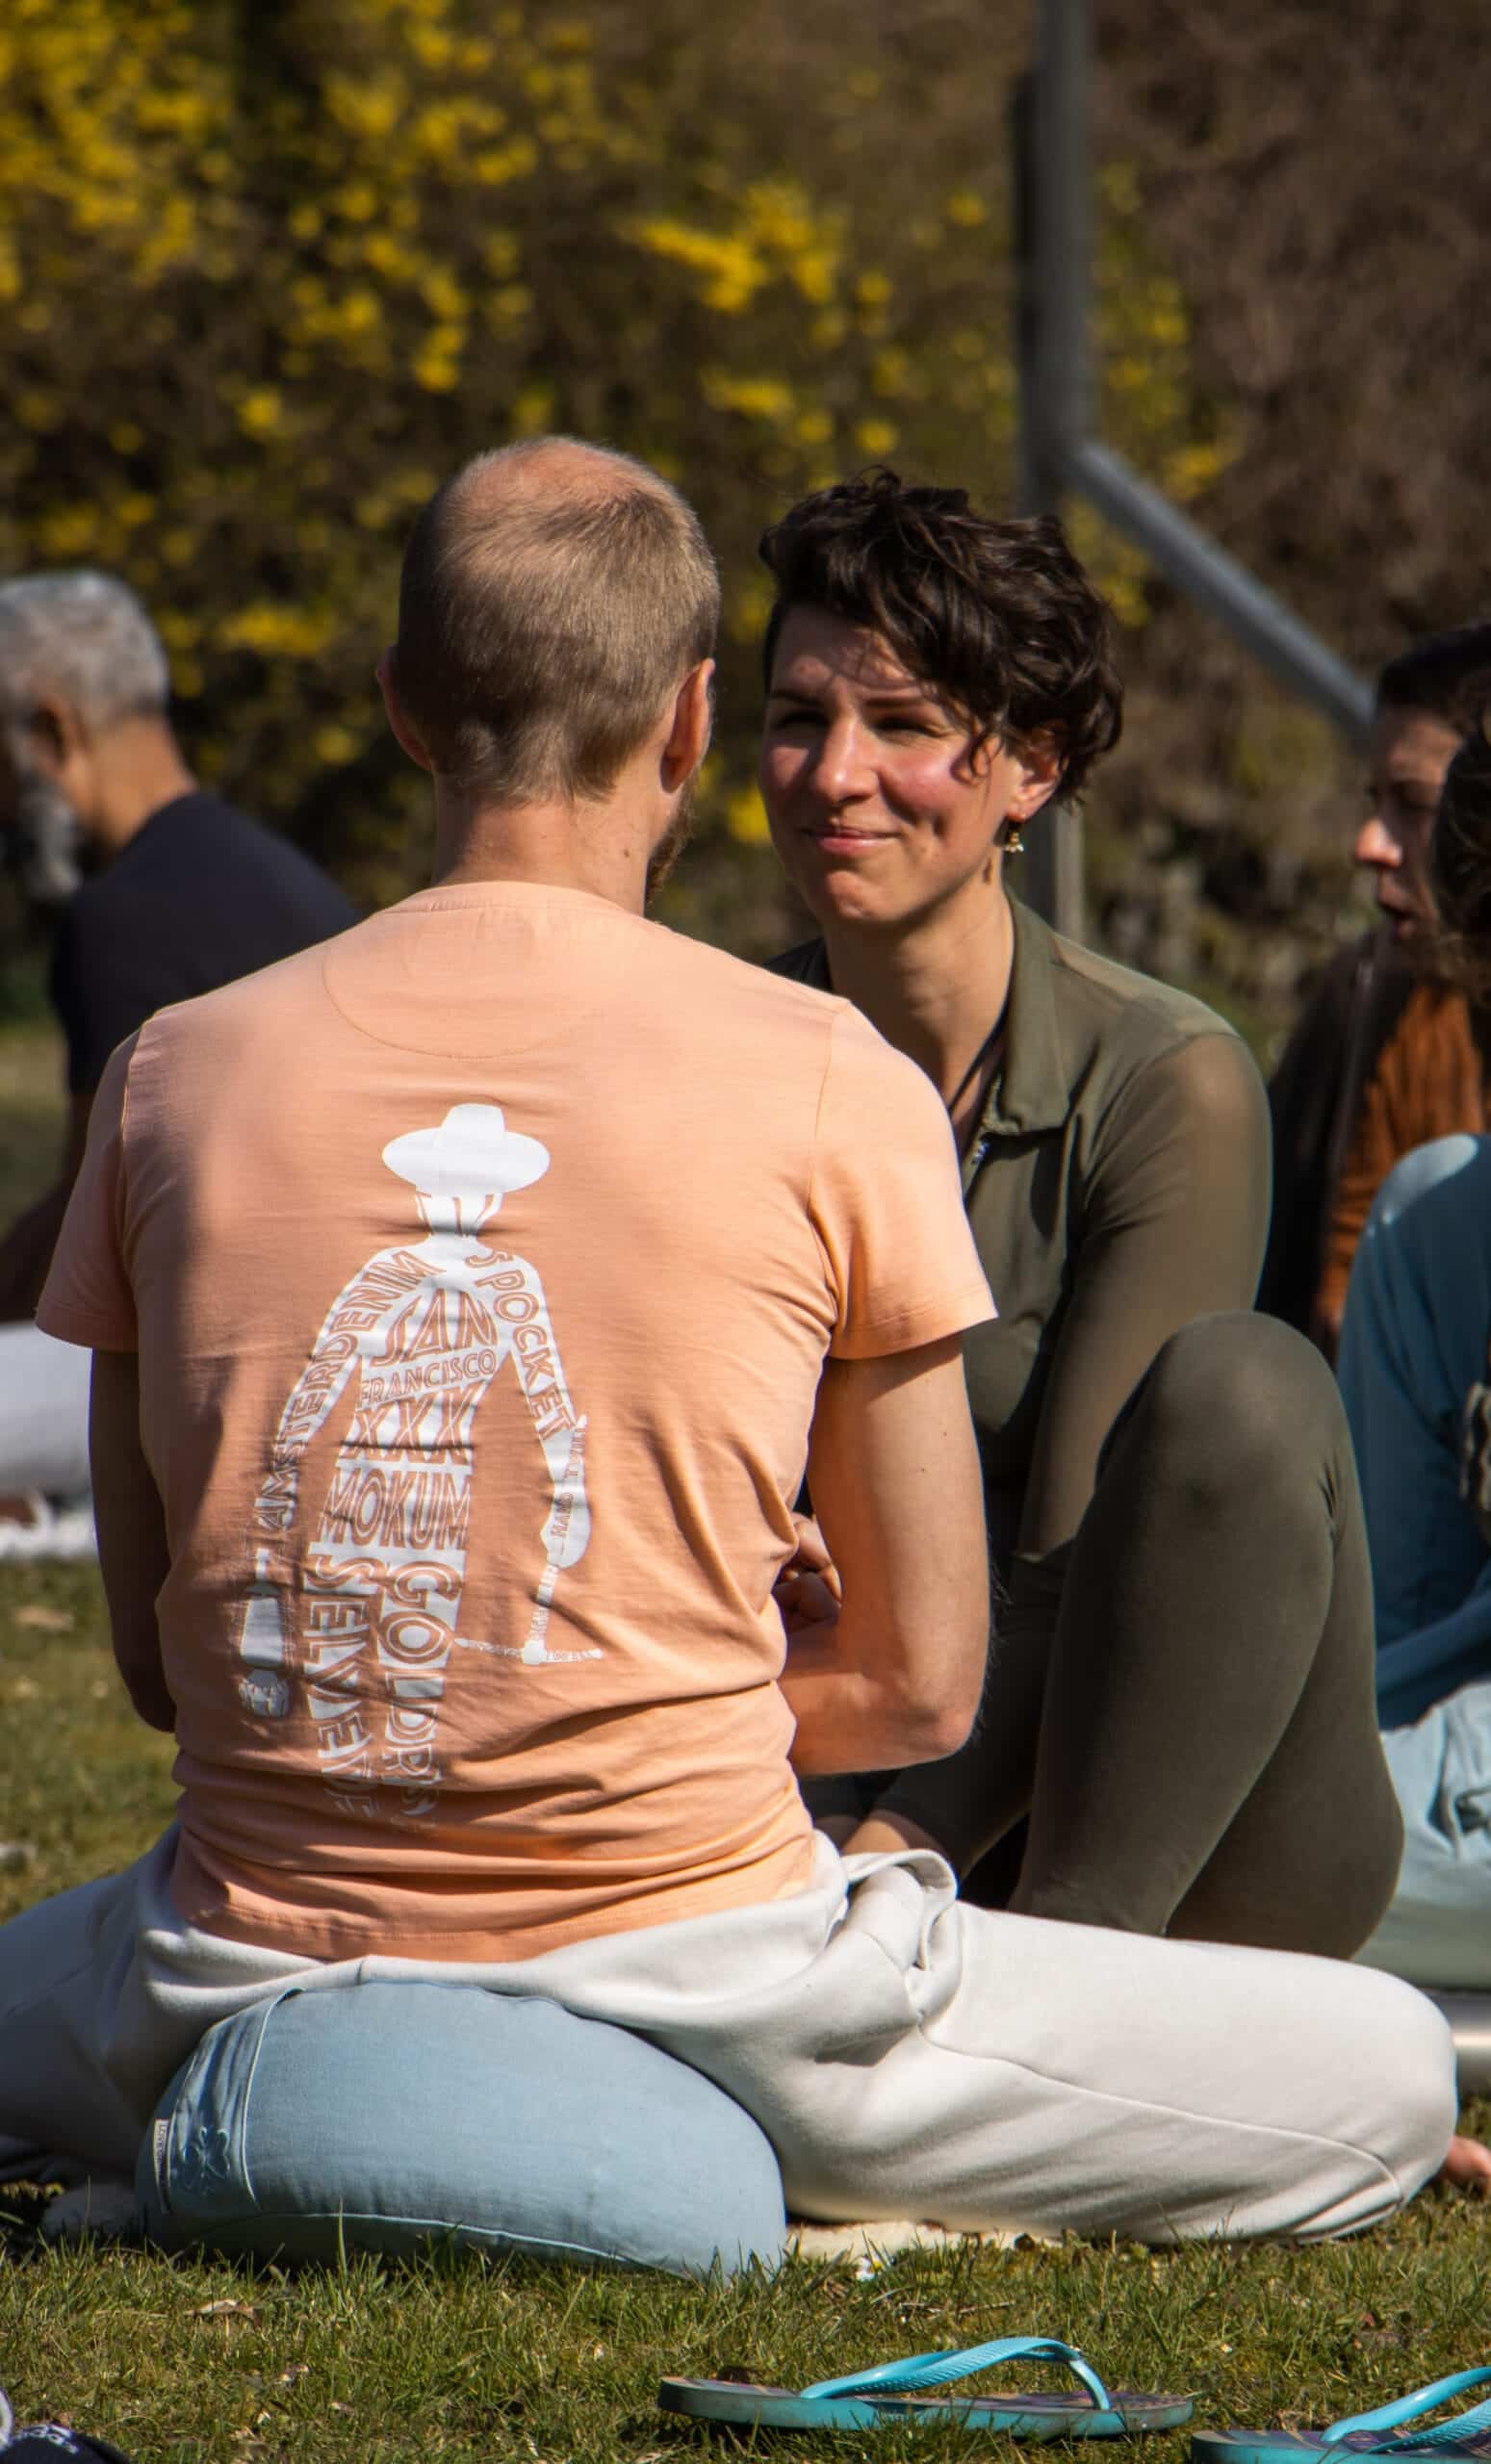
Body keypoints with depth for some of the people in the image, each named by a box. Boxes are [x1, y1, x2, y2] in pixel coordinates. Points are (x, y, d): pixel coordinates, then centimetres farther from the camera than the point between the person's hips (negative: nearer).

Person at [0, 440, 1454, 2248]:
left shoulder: (179, 1073, 1)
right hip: (691, 1948, -4)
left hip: (256, 1966, 4)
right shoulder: (836, 1092, -7)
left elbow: (154, 1657, 7)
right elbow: (920, 1686, -1)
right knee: (1390, 2076, 9)